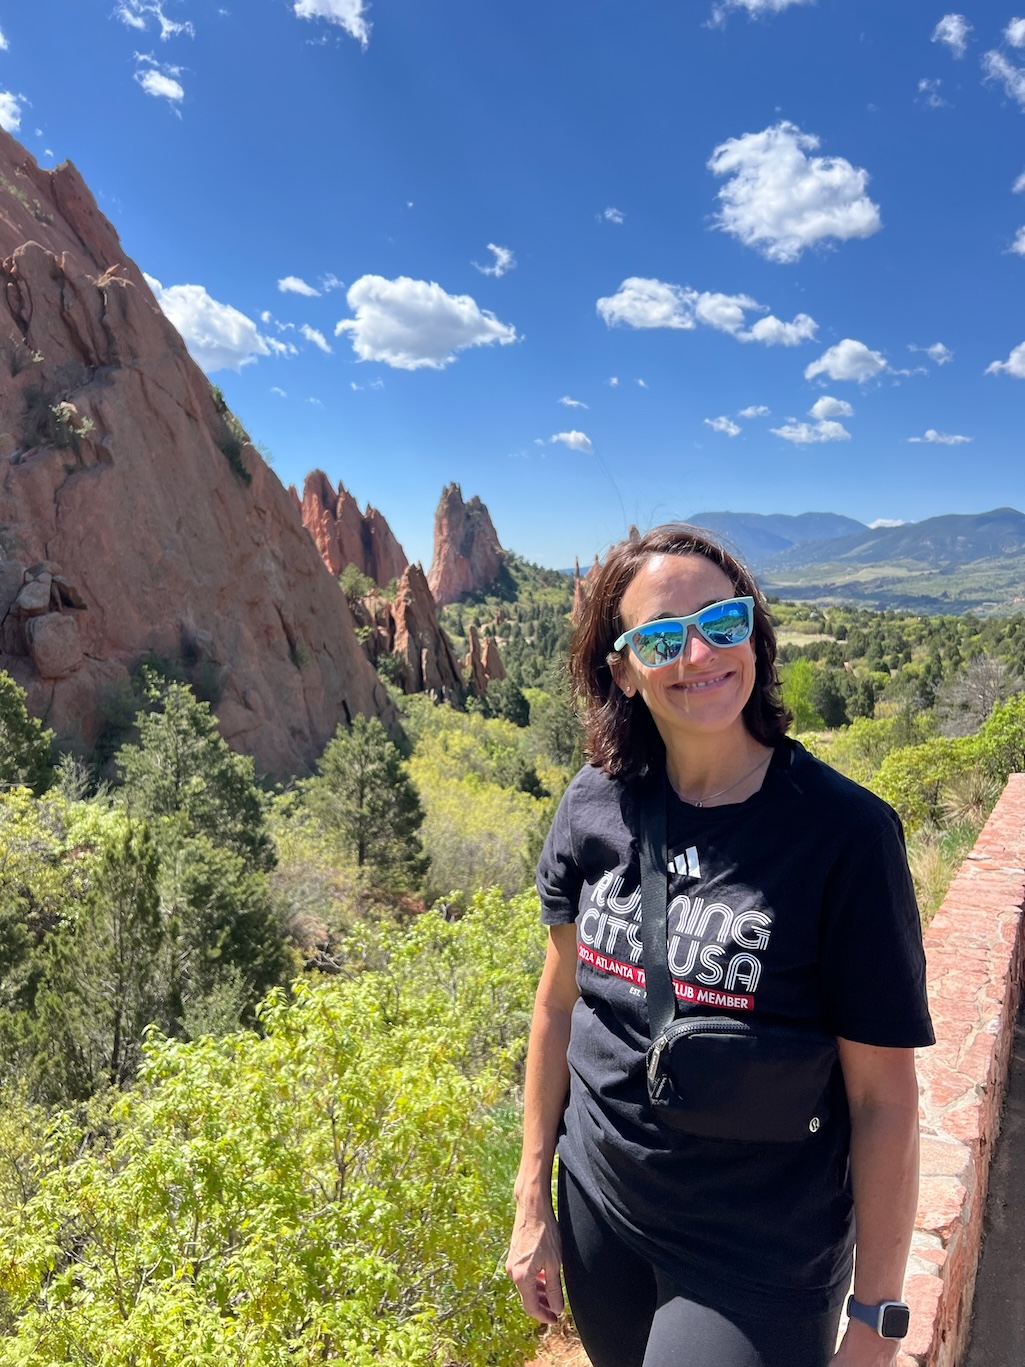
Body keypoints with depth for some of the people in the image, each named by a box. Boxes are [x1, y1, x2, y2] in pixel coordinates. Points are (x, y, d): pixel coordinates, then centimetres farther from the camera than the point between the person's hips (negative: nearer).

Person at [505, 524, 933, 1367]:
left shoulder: (846, 832, -21)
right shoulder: (595, 806, -10)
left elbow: (883, 1098, -14)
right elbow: (559, 1002, 0)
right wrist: (532, 1202, 6)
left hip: (760, 1266, -3)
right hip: (596, 1212, 4)